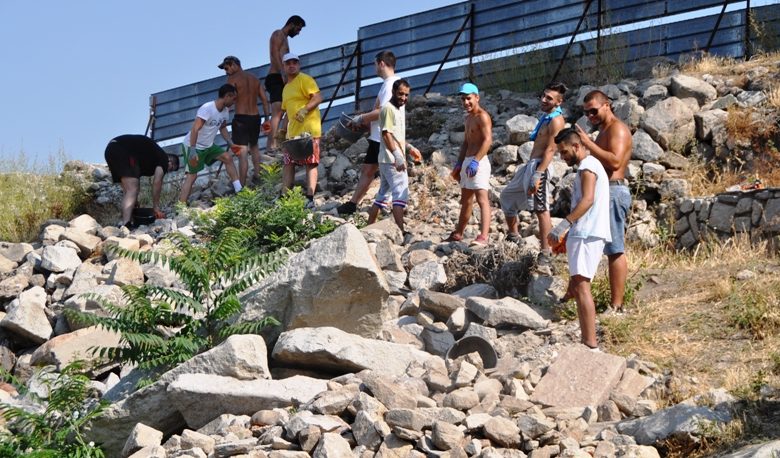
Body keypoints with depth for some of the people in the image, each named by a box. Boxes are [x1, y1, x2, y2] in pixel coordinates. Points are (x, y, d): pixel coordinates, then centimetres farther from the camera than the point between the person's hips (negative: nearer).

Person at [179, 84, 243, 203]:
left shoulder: (225, 111, 0)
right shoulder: (207, 108, -26)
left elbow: (222, 127, 20)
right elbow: (195, 130, -32)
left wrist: (230, 143, 9)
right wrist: (193, 151, -38)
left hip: (208, 146, 8)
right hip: (193, 146, -8)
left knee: (228, 157, 2)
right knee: (192, 175, -13)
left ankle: (238, 189, 6)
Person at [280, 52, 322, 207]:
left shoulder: (305, 80, -5)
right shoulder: (286, 88, 22)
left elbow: (318, 97, -16)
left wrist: (305, 109, -28)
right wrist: (284, 129, 24)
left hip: (308, 130, -9)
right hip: (292, 132, 9)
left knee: (311, 164, -6)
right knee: (288, 163, 8)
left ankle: (310, 198, -8)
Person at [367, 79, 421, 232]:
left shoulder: (398, 109, 20)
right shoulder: (388, 108, -11)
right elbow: (386, 134, -20)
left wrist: (409, 148, 18)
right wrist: (398, 155, -28)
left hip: (387, 161, 10)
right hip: (392, 160, -10)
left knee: (383, 194, 14)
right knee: (401, 193, -14)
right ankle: (400, 232, -20)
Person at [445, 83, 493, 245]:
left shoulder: (482, 116, -11)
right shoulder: (469, 117, 19)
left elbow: (488, 139, -23)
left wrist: (475, 161, -31)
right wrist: (459, 164, 19)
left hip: (479, 162, -10)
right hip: (467, 161, 10)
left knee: (482, 199, -16)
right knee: (466, 200, 17)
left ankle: (483, 237, -25)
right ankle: (458, 234, 26)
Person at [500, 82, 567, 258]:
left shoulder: (556, 121, -15)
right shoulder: (546, 117, 15)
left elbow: (550, 151, -21)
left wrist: (537, 175, -26)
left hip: (539, 166, -11)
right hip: (530, 165, 11)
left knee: (541, 209, -8)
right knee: (507, 195, 19)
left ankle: (545, 252, -5)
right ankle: (513, 235, 28)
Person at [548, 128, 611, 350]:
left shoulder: (588, 166, -7)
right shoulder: (588, 166, 25)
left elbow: (587, 200, -21)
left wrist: (561, 227, -26)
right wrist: (569, 232, 23)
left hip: (587, 235, -11)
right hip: (584, 234, 11)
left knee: (580, 286, -18)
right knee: (575, 288, 14)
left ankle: (591, 345, -25)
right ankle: (587, 341, 18)